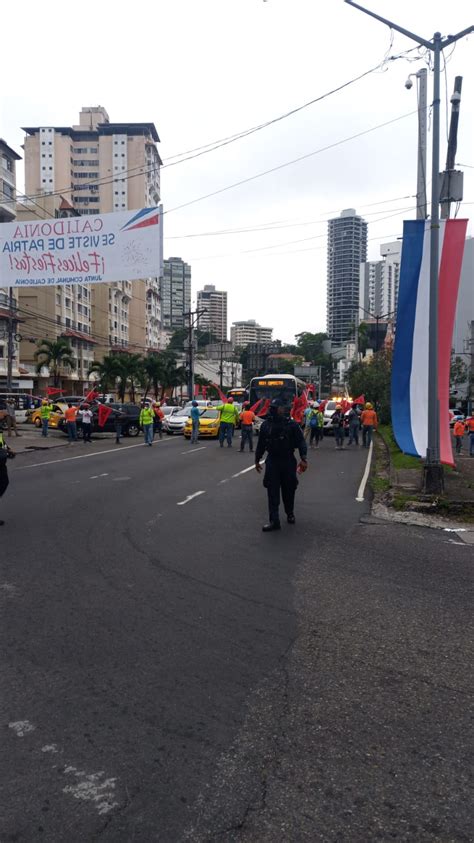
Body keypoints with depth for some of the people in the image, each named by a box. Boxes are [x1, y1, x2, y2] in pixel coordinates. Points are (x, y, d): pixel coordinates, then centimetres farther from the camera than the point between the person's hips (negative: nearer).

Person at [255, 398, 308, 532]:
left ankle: (290, 514, 33)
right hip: (272, 461, 2)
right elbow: (261, 444, 13)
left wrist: (303, 459, -18)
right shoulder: (266, 425, 4)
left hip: (288, 461, -2)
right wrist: (257, 460, 17)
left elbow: (301, 442, -8)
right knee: (272, 492, -4)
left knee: (289, 490, 10)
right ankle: (274, 521, -4)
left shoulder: (291, 424, -6)